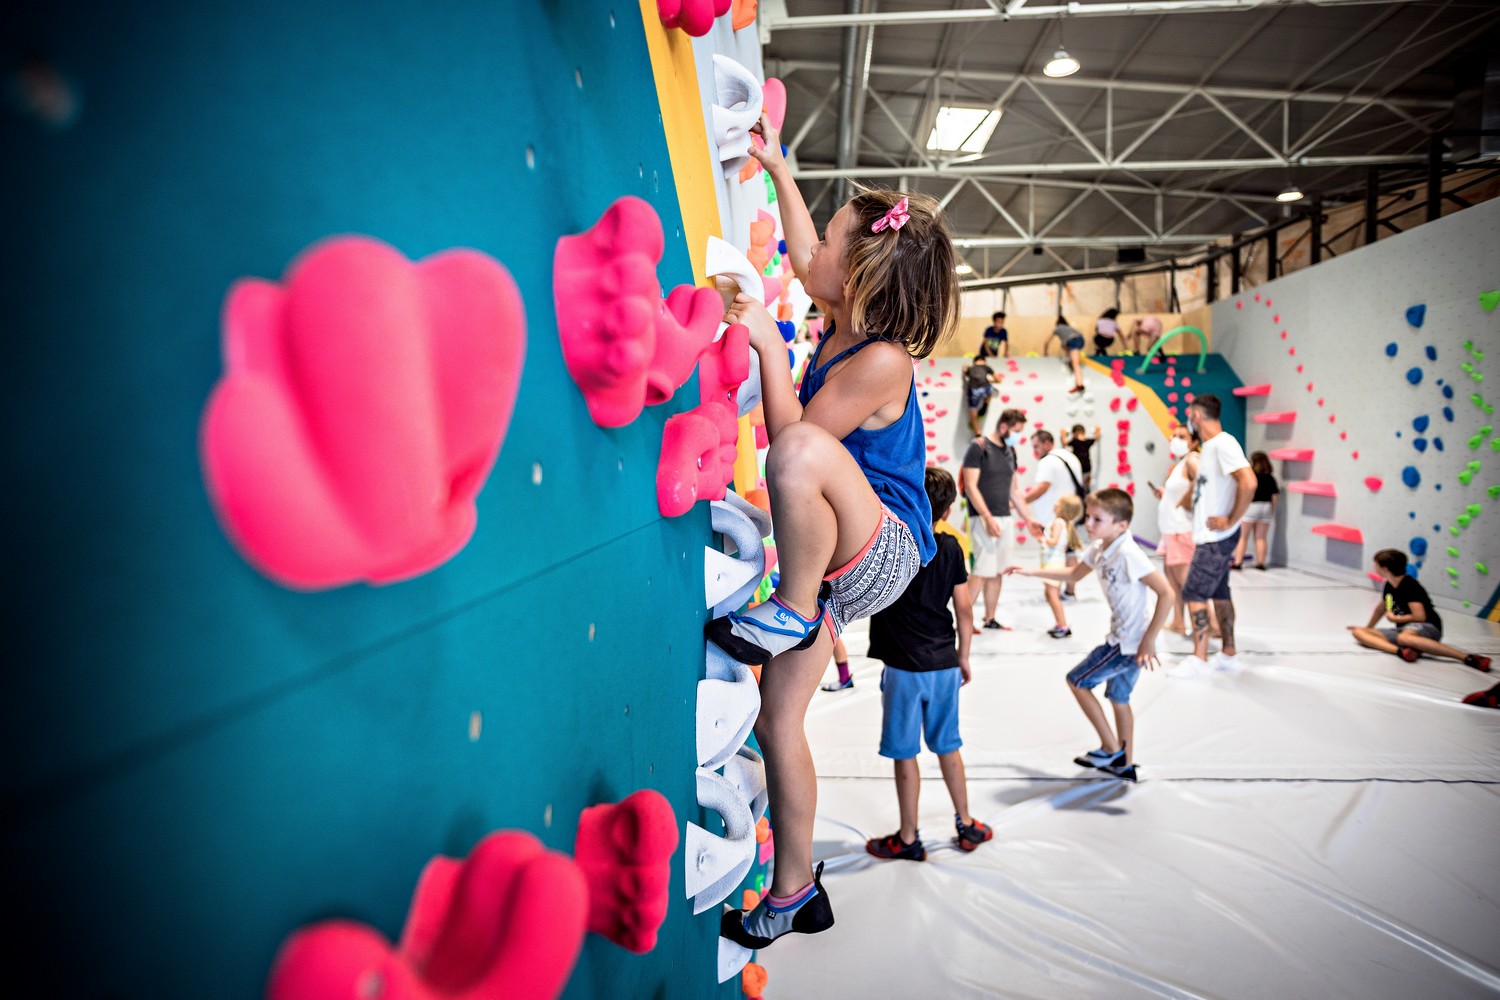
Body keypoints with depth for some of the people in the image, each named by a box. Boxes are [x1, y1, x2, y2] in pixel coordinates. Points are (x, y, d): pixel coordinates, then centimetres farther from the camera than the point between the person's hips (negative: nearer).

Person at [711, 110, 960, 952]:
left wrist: (769, 345, -18)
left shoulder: (882, 360, -21)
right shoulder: (849, 317, 4)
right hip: (832, 557, 9)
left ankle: (793, 613, -20)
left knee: (804, 452, -40)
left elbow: (792, 436, -20)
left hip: (885, 551, -9)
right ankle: (795, 895, 23)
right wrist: (779, 168, 24)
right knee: (778, 721, 9)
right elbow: (804, 259, 22)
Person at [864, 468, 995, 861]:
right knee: (947, 746, 19)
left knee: (905, 755, 6)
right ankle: (966, 825, 32)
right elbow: (964, 610, 4)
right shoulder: (950, 548, 0)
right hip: (944, 665, 5)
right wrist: (963, 657, 13)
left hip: (904, 667, -5)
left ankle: (908, 840, 18)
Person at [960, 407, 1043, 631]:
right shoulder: (978, 448, -7)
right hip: (983, 519, -7)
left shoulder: (1010, 452, 15)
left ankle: (990, 619, 18)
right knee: (982, 572, -12)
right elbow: (970, 487, -13)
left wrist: (1029, 519, 16)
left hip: (1005, 519, 7)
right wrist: (988, 518, -19)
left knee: (997, 572, 9)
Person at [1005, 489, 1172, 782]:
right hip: (1122, 639, 9)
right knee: (1118, 697, 21)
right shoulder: (1098, 549, 3)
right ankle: (1125, 765, 35)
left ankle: (1112, 750, 11)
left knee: (1076, 681, 3)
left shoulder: (1128, 554, -25)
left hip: (1131, 643, -9)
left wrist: (1148, 640, -25)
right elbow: (1074, 575, 23)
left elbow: (1166, 594, -28)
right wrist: (1032, 572, 19)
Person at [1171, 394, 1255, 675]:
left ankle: (1198, 658, 0)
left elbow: (1248, 483, -30)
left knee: (1193, 593, -7)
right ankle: (1228, 654, 24)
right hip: (1210, 536, 10)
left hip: (1217, 538, -10)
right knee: (1219, 593, 15)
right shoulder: (1208, 447, 13)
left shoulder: (1223, 443, -18)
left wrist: (1231, 521, -23)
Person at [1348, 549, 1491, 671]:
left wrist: (1394, 618, -6)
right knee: (1358, 632, -10)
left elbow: (1420, 617, -22)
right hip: (1403, 629, 9)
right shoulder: (1388, 586, 11)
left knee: (1404, 637, -48)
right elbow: (1381, 609, 28)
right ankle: (1400, 651, -35)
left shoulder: (1410, 586, -14)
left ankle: (1467, 658, -40)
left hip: (1427, 628, -9)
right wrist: (1368, 628, 40)